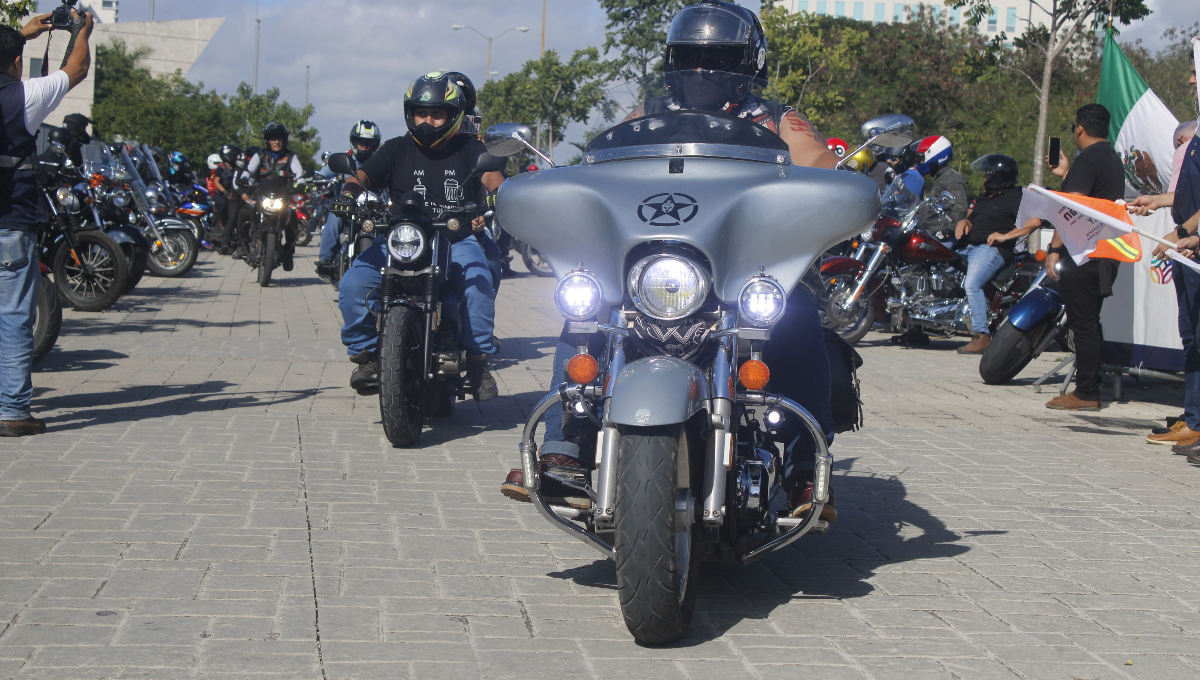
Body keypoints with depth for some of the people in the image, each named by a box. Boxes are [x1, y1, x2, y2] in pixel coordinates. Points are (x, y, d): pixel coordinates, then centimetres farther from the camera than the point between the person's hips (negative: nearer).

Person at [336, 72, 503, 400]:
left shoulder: (469, 148, 11)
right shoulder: (396, 150, 15)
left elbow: (493, 179, -4)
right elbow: (361, 177, 6)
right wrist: (348, 195, -19)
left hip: (456, 239, -1)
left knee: (479, 284, -32)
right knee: (353, 284, -23)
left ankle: (478, 361, -17)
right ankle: (365, 355, -5)